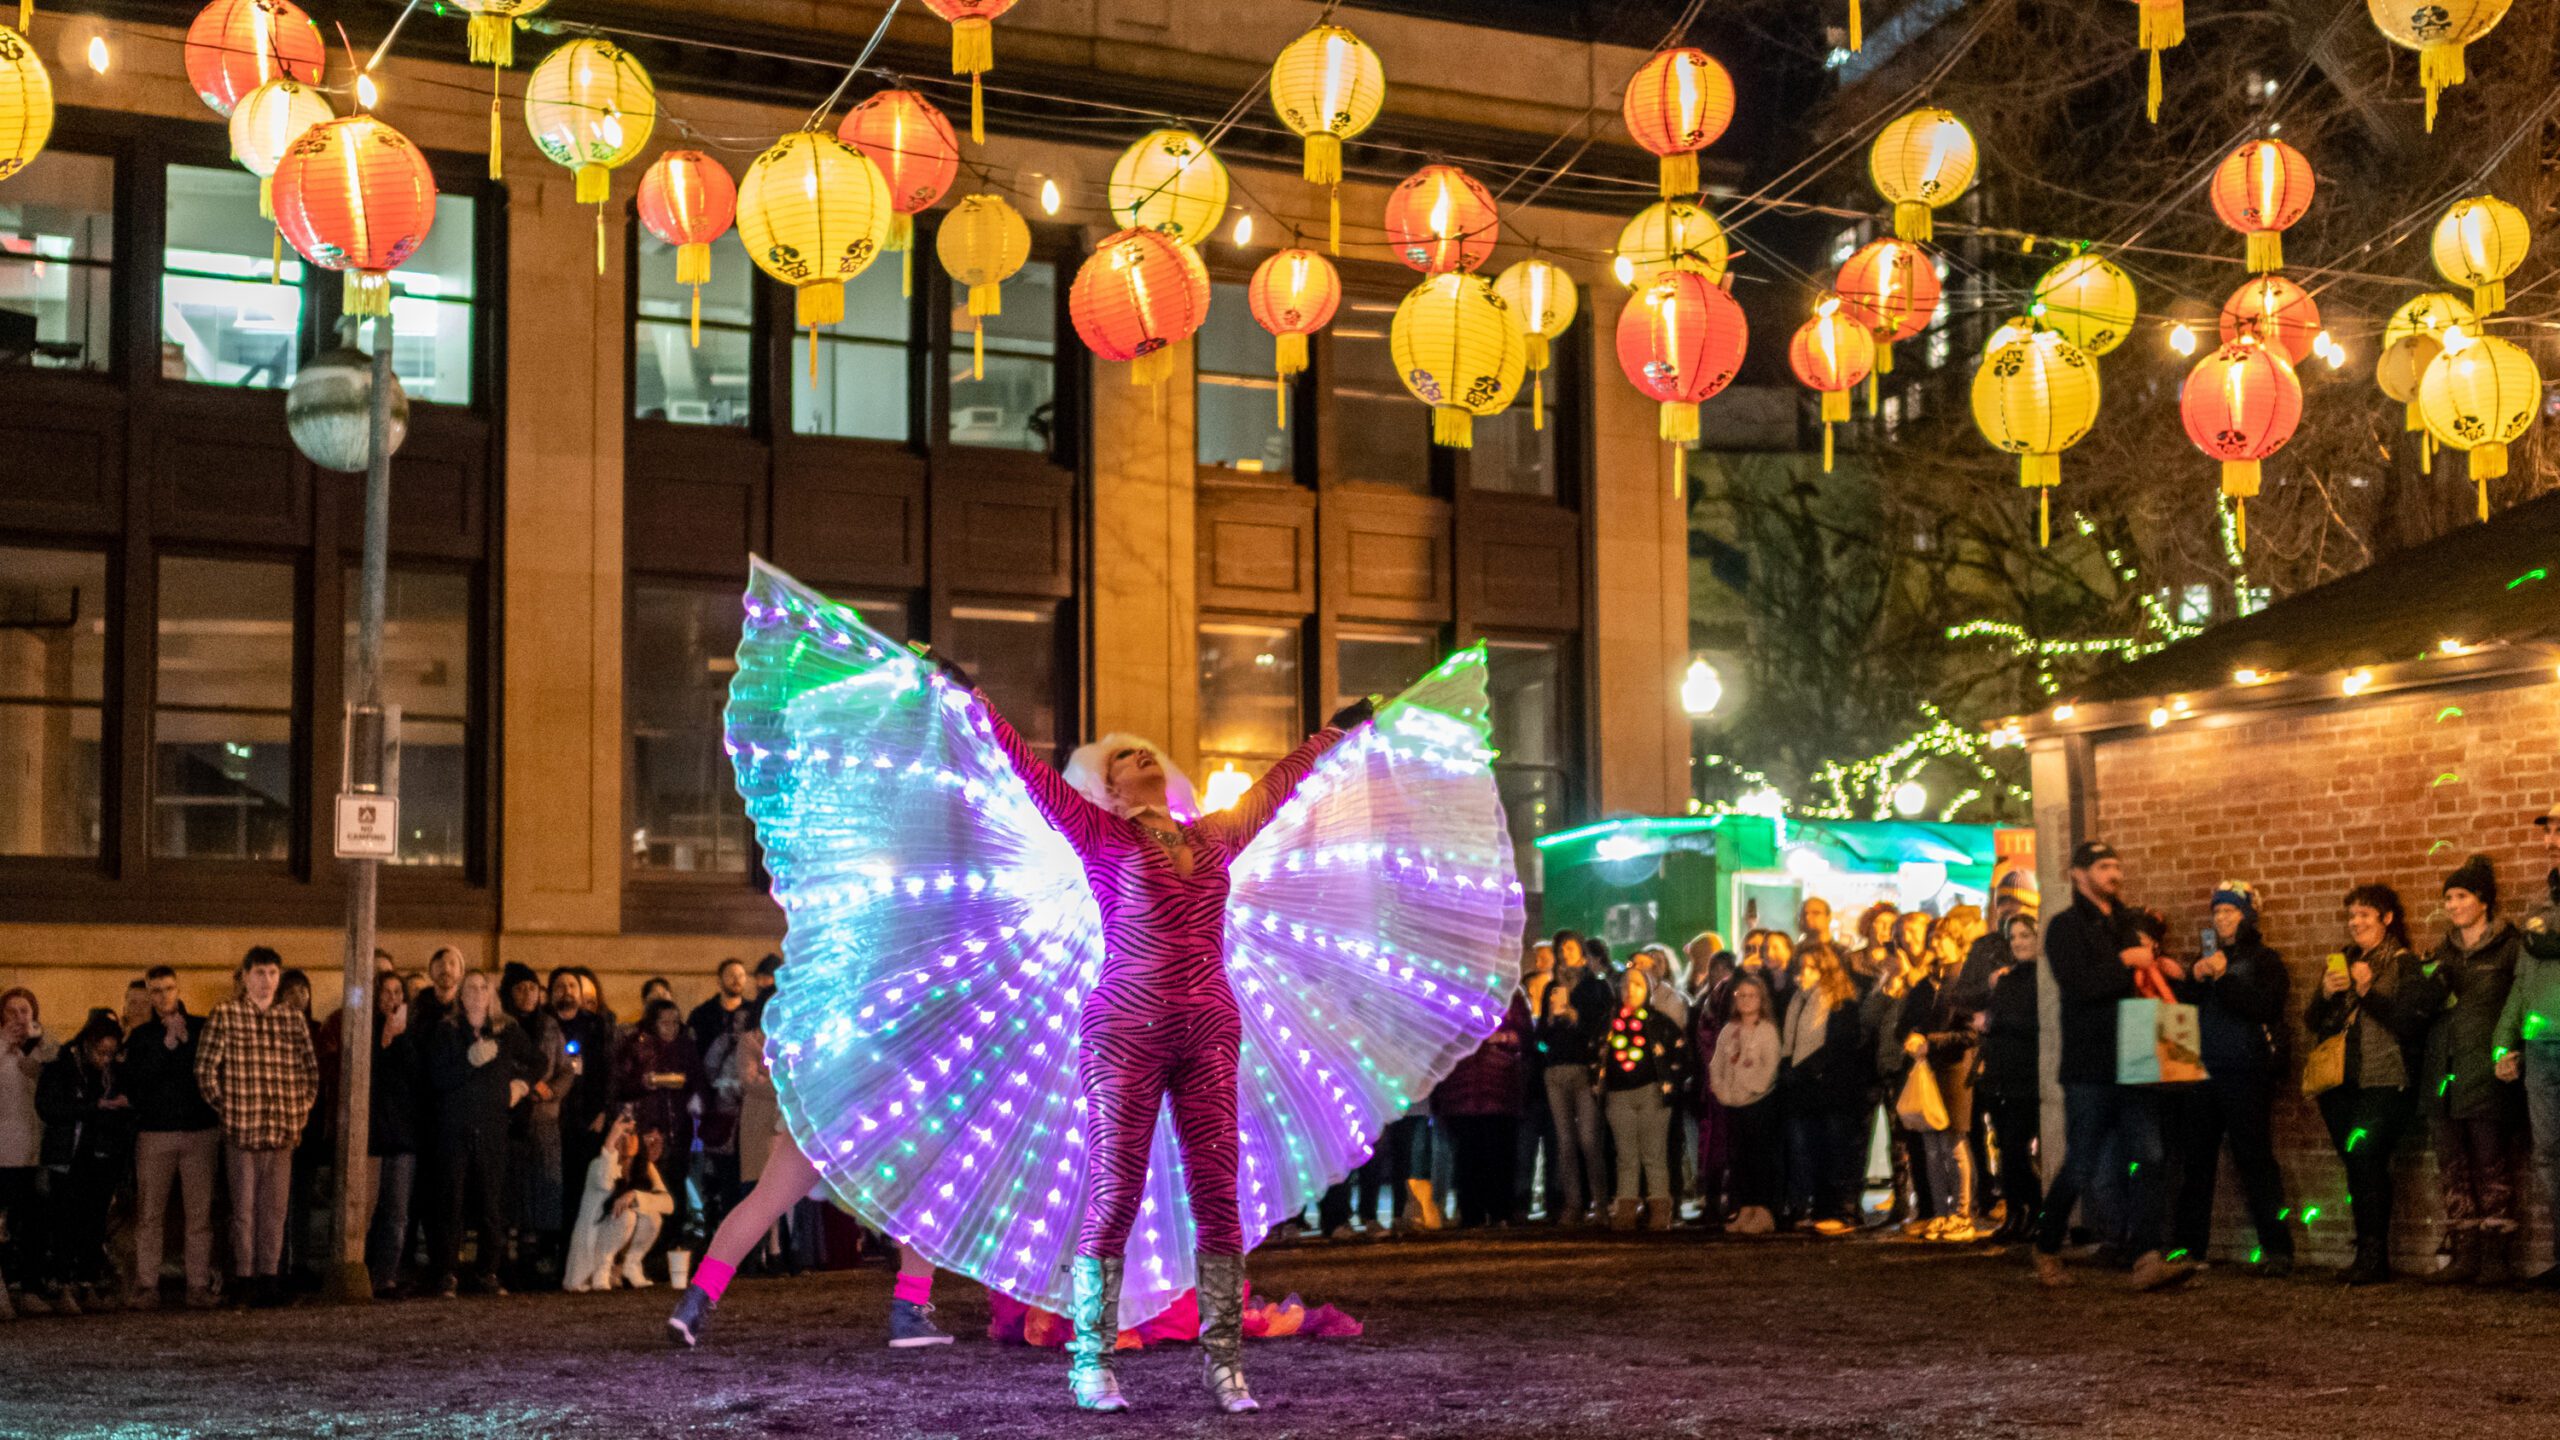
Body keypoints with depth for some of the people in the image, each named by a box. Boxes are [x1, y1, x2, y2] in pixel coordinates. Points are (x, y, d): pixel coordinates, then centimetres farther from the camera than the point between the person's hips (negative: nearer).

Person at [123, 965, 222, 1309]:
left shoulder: (202, 1029, 10)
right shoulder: (141, 1036, 11)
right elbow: (133, 1079, -4)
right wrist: (167, 1044, -9)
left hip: (200, 1130, 0)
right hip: (154, 1133, 0)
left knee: (200, 1213, -3)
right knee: (149, 1214, -3)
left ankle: (200, 1287, 0)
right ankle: (146, 1287, 0)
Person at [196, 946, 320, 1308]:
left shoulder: (294, 1020, 10)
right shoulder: (225, 1015, -1)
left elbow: (311, 1071, 17)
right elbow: (205, 1069, -3)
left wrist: (301, 1112, 9)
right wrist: (225, 1108, -3)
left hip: (283, 1131, 3)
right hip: (242, 1130, -3)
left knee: (275, 1209, 5)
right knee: (244, 1208, 1)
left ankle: (269, 1276, 10)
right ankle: (245, 1279, 6)